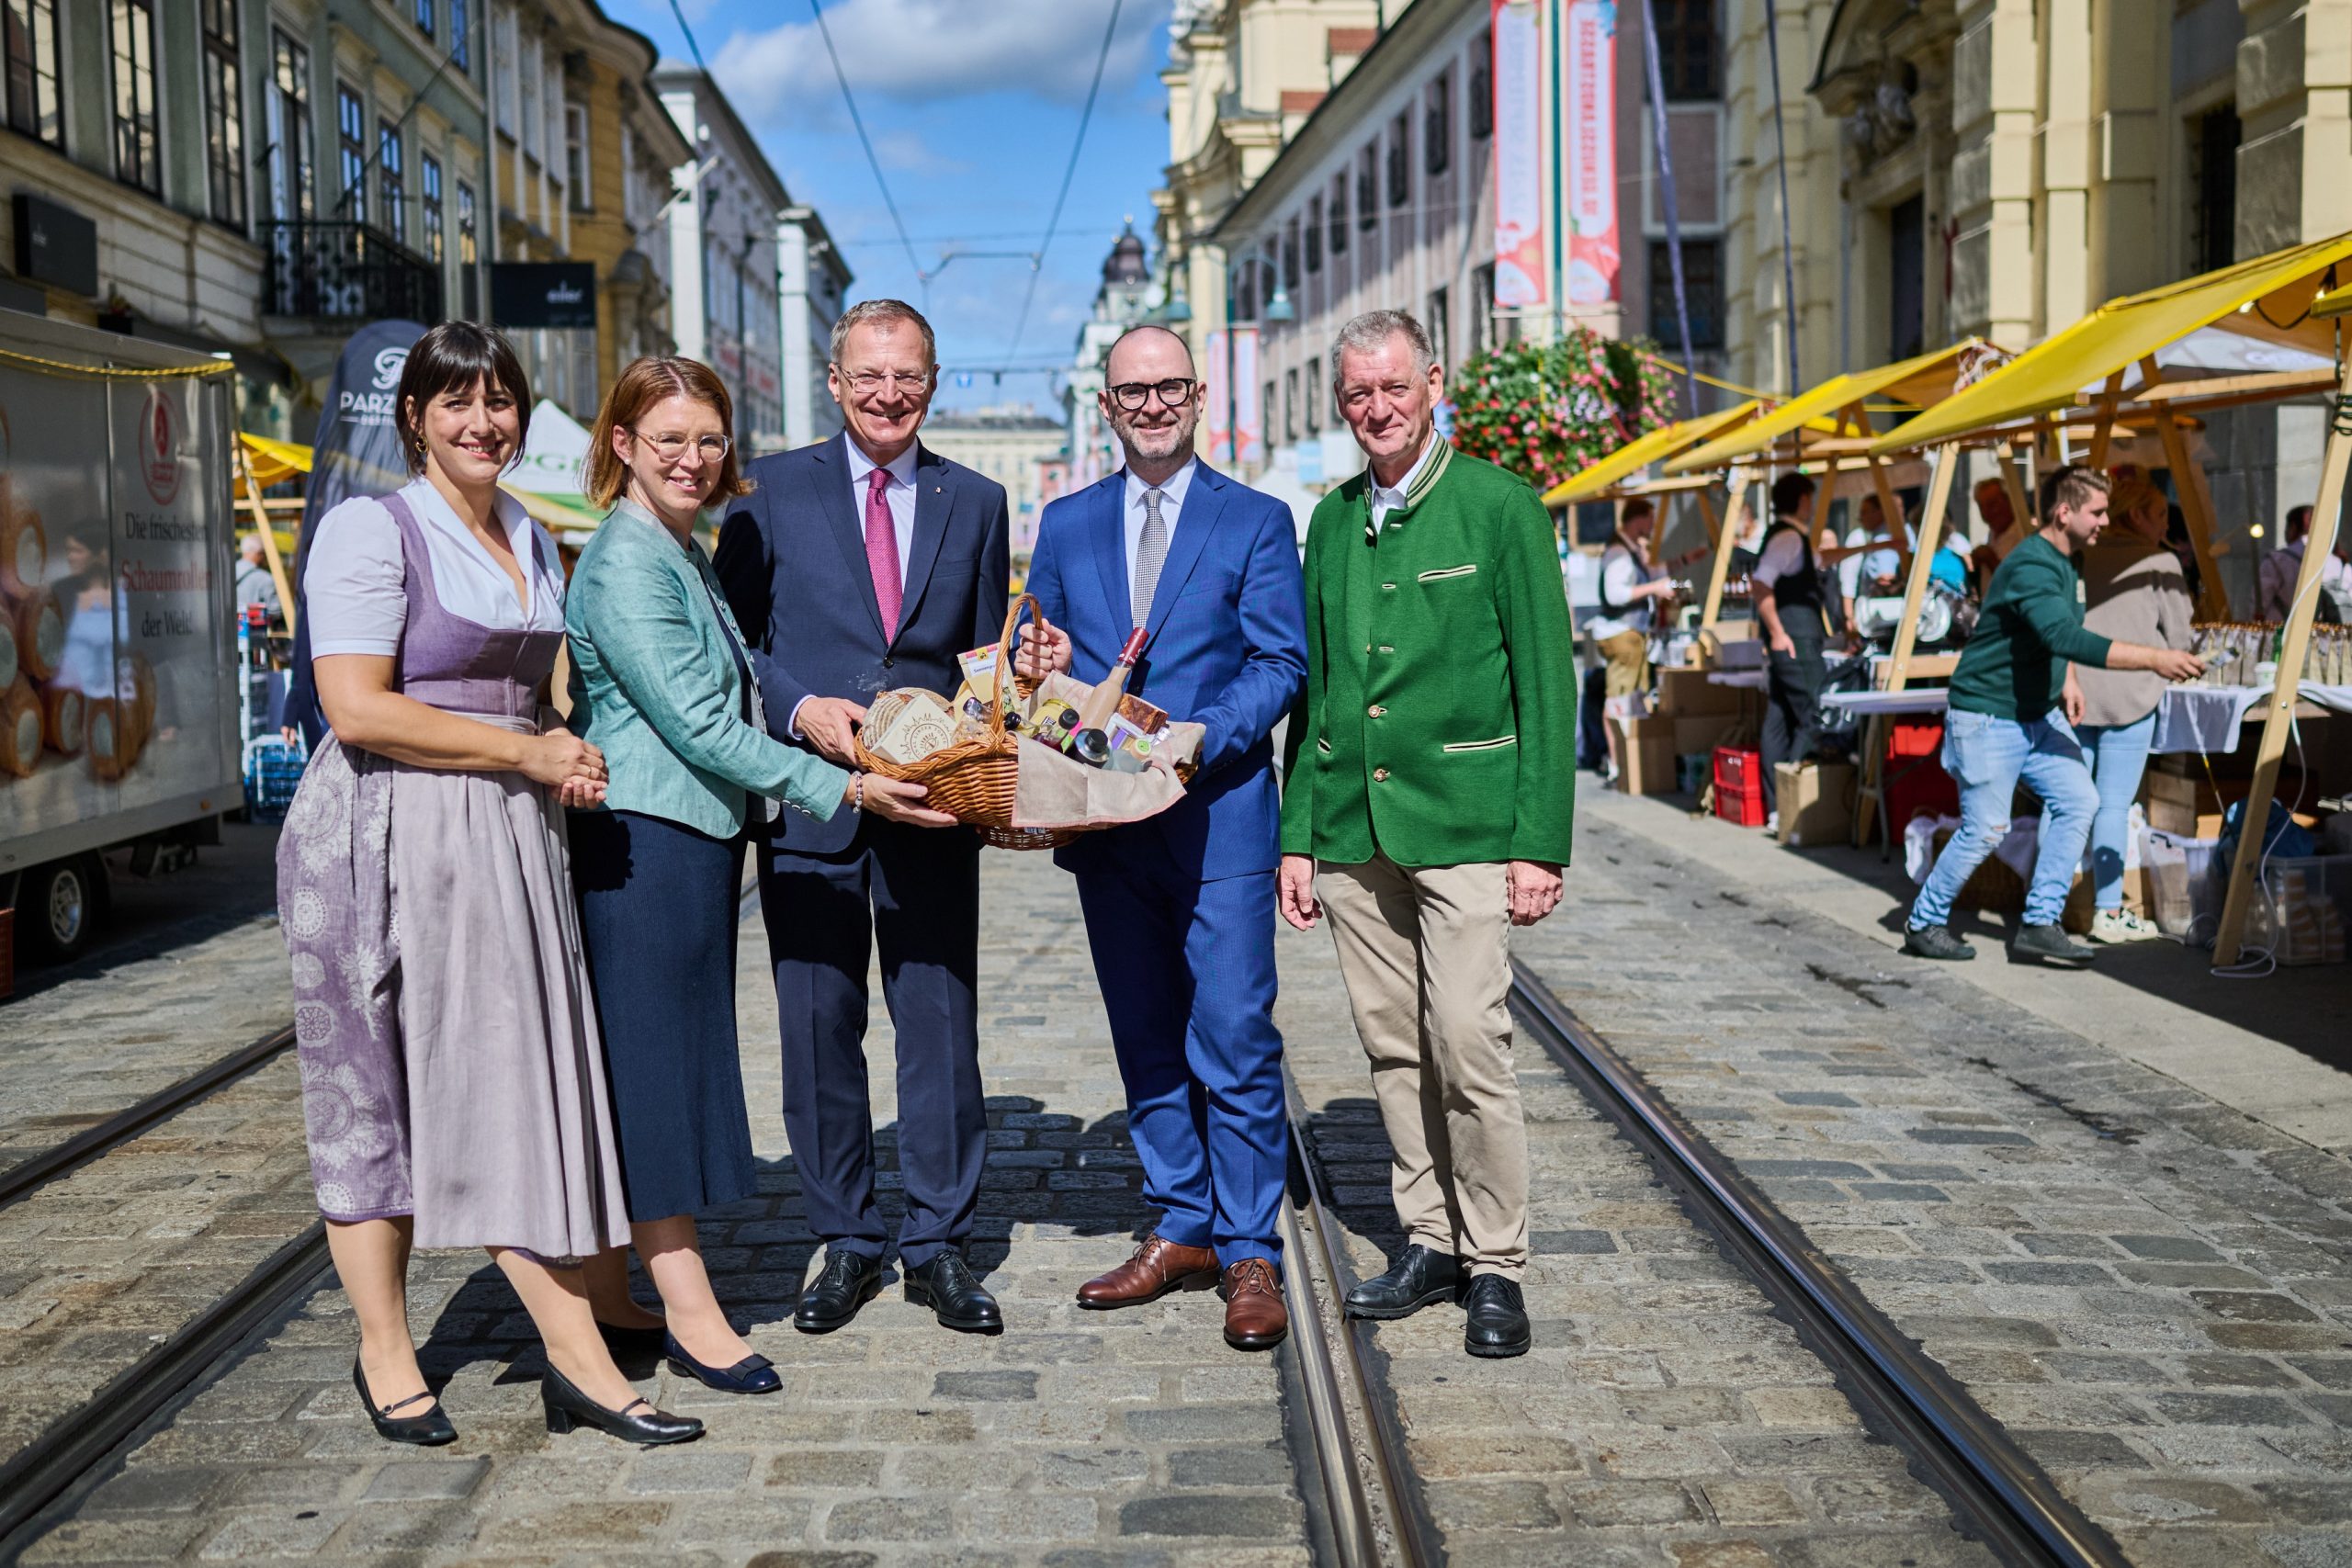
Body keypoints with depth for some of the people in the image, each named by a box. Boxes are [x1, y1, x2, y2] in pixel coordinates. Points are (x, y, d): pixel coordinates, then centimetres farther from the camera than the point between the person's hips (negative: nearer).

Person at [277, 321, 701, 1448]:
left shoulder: (534, 544, 17)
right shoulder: (370, 529, -5)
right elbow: (359, 710, -15)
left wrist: (563, 760, 5)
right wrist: (527, 751, -12)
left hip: (510, 844, 6)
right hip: (388, 841, -6)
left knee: (524, 1086, 3)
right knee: (376, 1091, 4)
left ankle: (579, 1364, 4)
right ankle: (385, 1356, 18)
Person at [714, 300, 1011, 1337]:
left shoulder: (975, 502, 11)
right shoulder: (772, 490, 6)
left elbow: (989, 659, 12)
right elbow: (737, 635, 4)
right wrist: (801, 709, -12)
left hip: (929, 803, 1)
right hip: (807, 798, -1)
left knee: (941, 1025, 4)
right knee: (819, 1028, 5)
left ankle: (938, 1246, 16)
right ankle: (846, 1244, 19)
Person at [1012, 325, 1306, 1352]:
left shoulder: (1256, 522, 2)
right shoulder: (1065, 526, 14)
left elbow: (1281, 664, -4)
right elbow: (1040, 654, 17)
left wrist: (1197, 738, -19)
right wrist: (1045, 668, -7)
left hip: (1219, 815, -4)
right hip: (1107, 821, 4)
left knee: (1234, 1037, -6)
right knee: (1146, 1040, 12)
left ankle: (1248, 1255, 4)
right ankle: (1181, 1231, 24)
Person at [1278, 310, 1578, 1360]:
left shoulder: (1498, 506, -3)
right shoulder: (1332, 522, 12)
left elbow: (1546, 679, -5)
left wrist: (1540, 842, -10)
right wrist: (1296, 833, 11)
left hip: (1464, 825, -5)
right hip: (1351, 829, 5)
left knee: (1468, 1047, -9)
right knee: (1392, 1048, 9)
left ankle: (1495, 1264, 6)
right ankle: (1429, 1239, 23)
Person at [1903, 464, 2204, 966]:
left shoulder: (2065, 562, 8)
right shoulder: (2031, 567, -24)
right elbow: (2065, 637, -39)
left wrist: (2068, 679, 11)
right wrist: (2153, 658, -41)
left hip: (2040, 715, 9)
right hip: (1989, 716, -9)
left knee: (2078, 800, -3)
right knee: (1986, 828, -5)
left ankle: (2039, 926, 2)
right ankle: (1923, 924, 13)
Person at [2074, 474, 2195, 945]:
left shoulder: (2082, 558, 9)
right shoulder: (2160, 563, -3)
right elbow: (2179, 638, -2)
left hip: (2074, 690, 4)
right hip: (2129, 696, -4)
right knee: (2114, 805, -2)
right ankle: (2108, 914, 0)